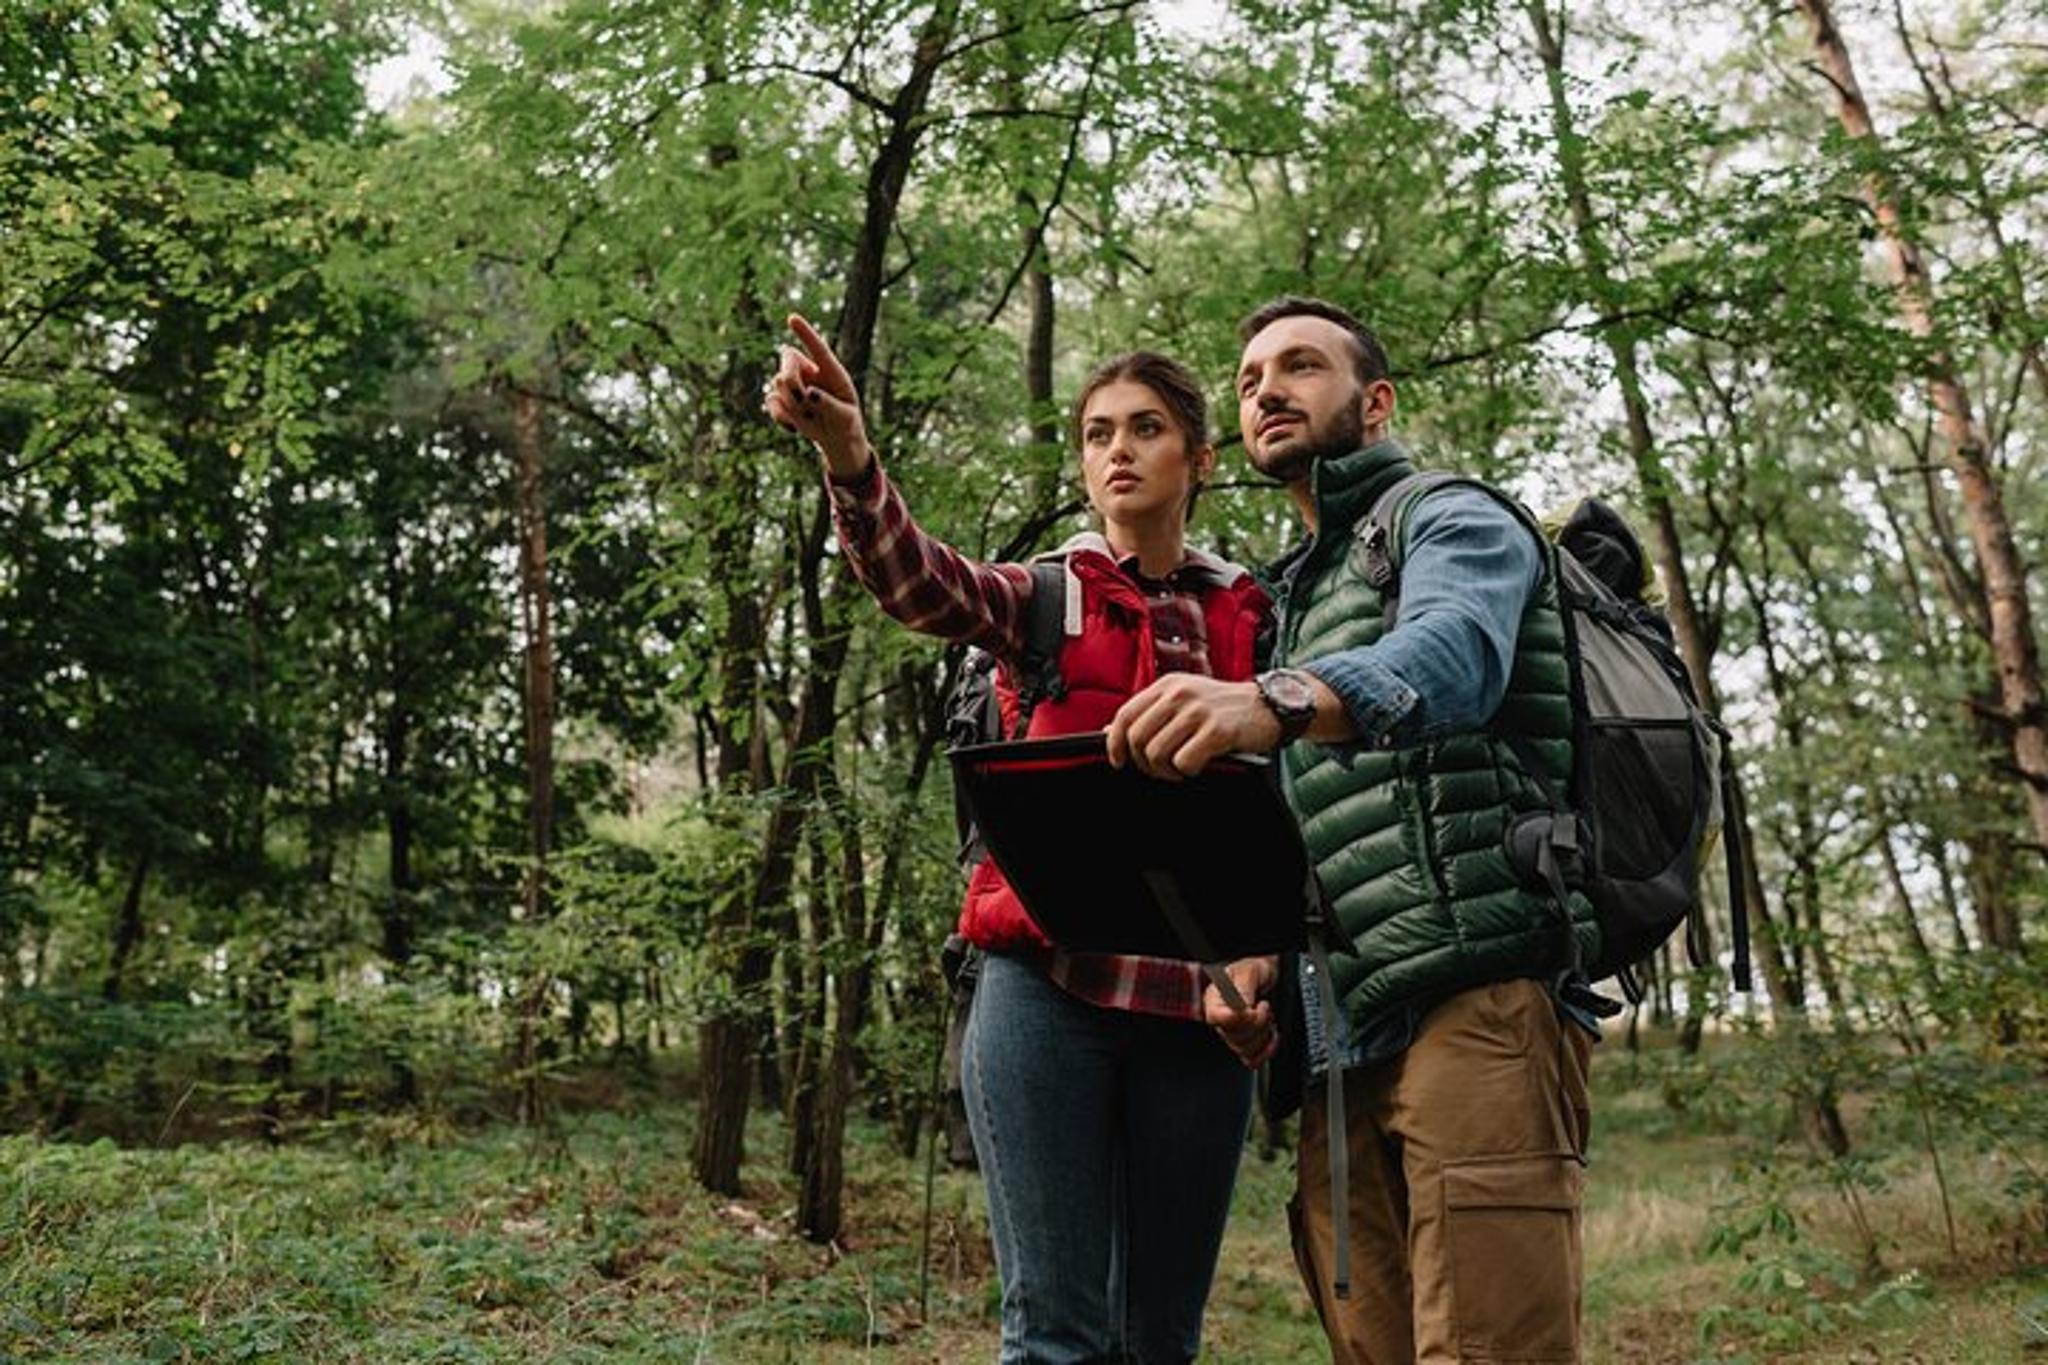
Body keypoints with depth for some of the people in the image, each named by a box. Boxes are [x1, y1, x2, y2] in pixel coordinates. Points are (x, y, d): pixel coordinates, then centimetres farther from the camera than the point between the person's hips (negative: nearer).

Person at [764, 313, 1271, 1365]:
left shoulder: (1249, 621, 13)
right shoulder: (1040, 601, 8)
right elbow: (914, 581, -13)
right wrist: (847, 454, -33)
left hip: (1194, 1003, 2)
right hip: (1049, 989, -2)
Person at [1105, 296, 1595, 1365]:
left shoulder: (1450, 519, 5)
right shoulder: (1296, 599, 28)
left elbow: (1454, 656, -21)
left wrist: (1277, 701, -41)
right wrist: (1258, 960, 7)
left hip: (1473, 1001, -7)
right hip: (1340, 1036, 7)